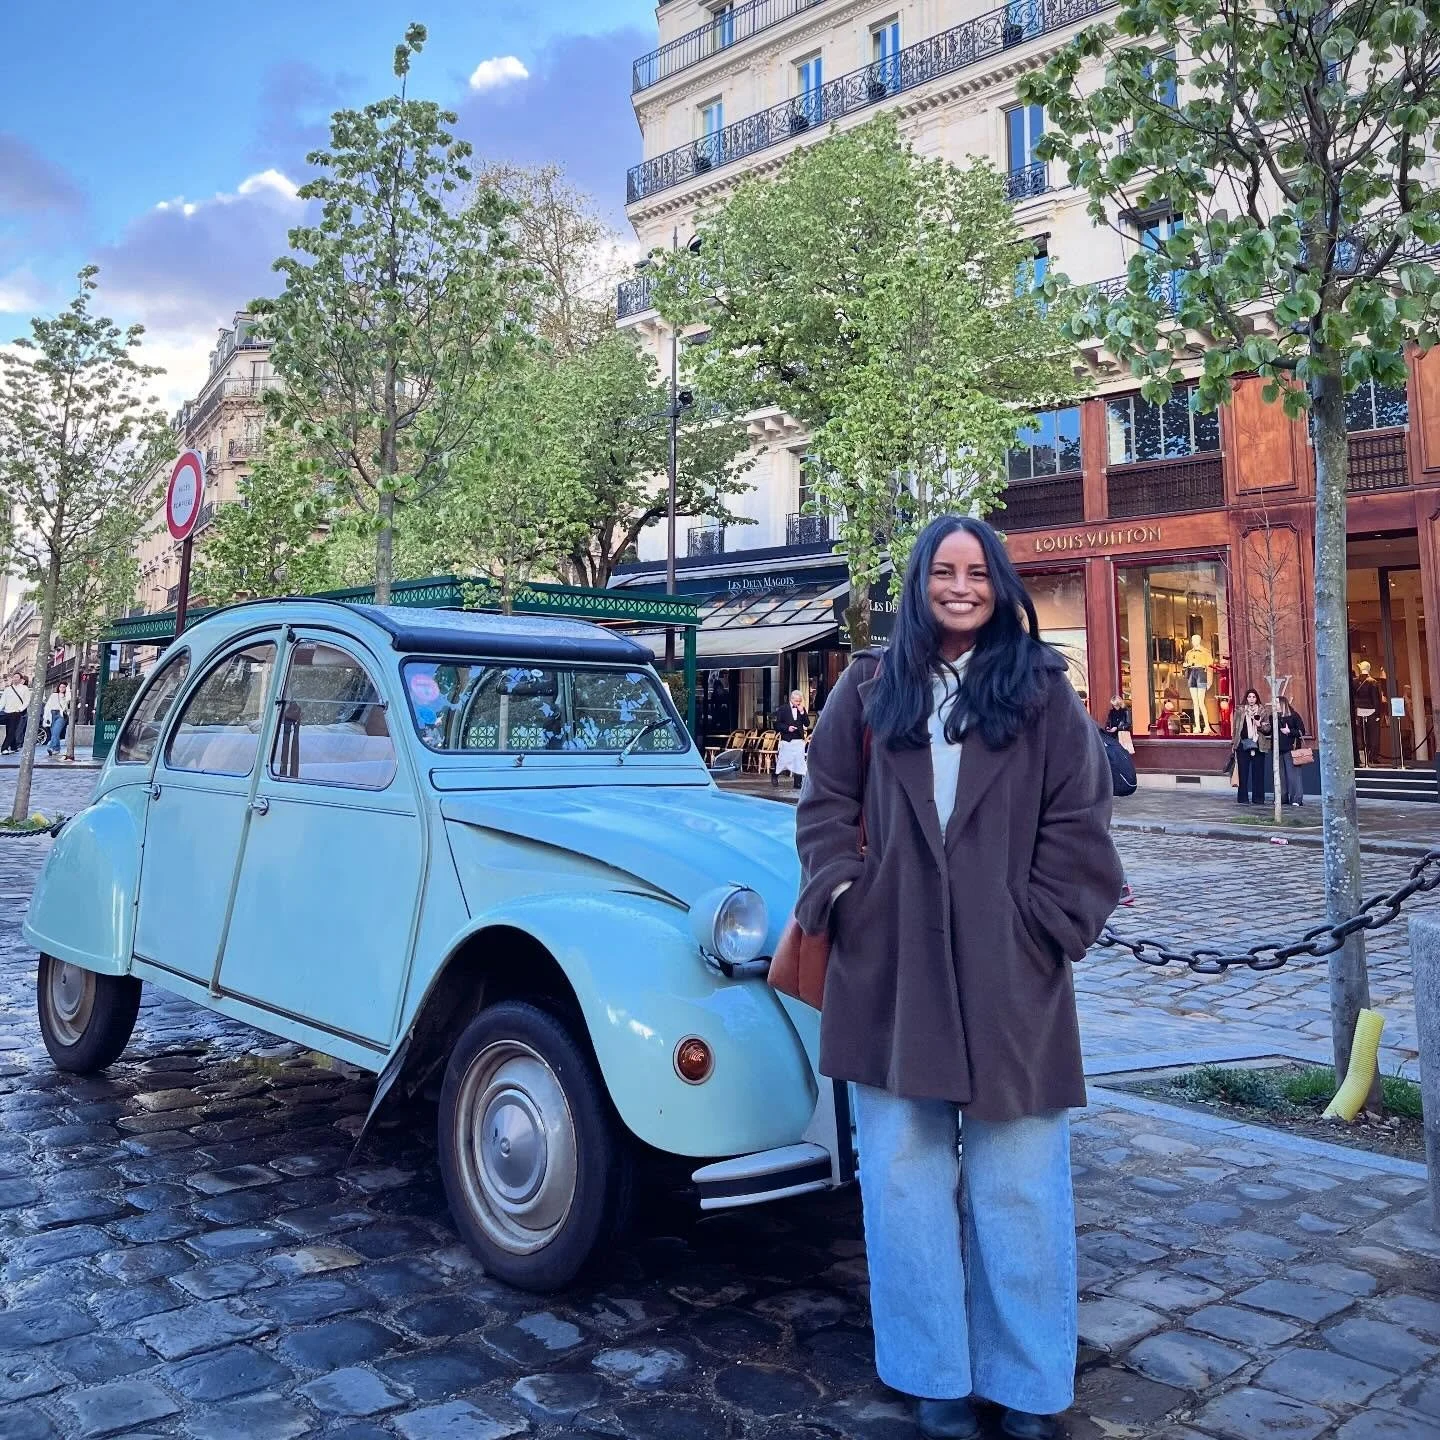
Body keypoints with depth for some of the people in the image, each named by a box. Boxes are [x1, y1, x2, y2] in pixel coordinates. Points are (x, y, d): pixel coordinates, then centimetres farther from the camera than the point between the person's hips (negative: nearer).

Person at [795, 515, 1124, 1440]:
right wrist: (842, 892, -2)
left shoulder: (1043, 690, 4)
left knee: (1015, 1181, 5)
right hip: (890, 966, 2)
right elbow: (826, 803, 10)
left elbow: (1079, 824, 2)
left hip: (1008, 970, -1)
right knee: (906, 1173, 8)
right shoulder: (870, 687, 8)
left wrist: (1046, 922, -5)